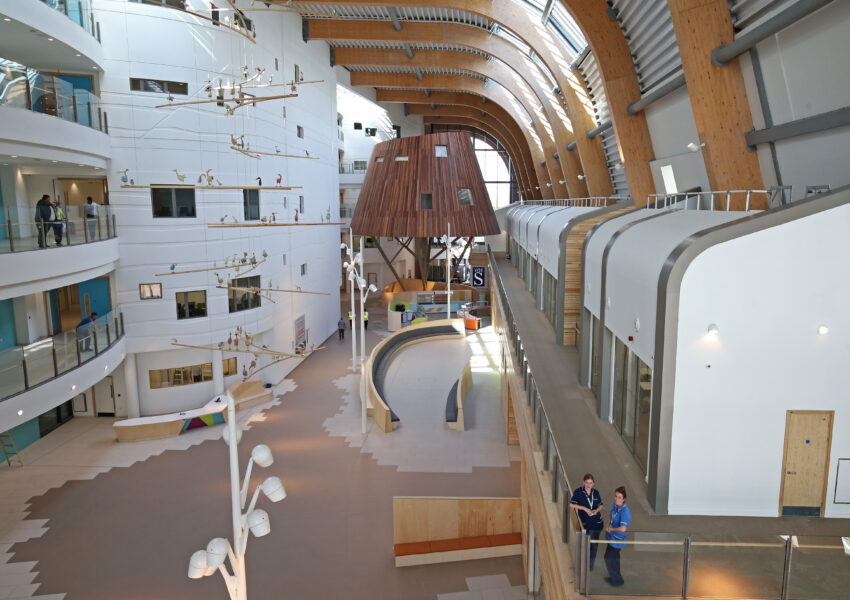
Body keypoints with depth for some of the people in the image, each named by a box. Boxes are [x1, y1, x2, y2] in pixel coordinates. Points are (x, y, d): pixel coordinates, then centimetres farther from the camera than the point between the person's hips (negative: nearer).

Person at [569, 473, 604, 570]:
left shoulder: (596, 492, 1)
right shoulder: (578, 491, -10)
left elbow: (600, 505, 12)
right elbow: (571, 504, -14)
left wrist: (597, 510, -9)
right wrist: (585, 508, -20)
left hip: (597, 522, 3)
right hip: (585, 523, -3)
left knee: (594, 545, 10)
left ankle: (591, 564, 29)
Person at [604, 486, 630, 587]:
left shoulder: (625, 512, -29)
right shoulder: (615, 506, -4)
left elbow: (622, 529, -37)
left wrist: (611, 529, -20)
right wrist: (608, 526, -2)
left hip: (618, 540, -7)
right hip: (612, 537, 7)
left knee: (608, 557, 2)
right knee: (614, 558, 22)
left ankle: (618, 580, 21)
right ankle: (614, 577, 41)